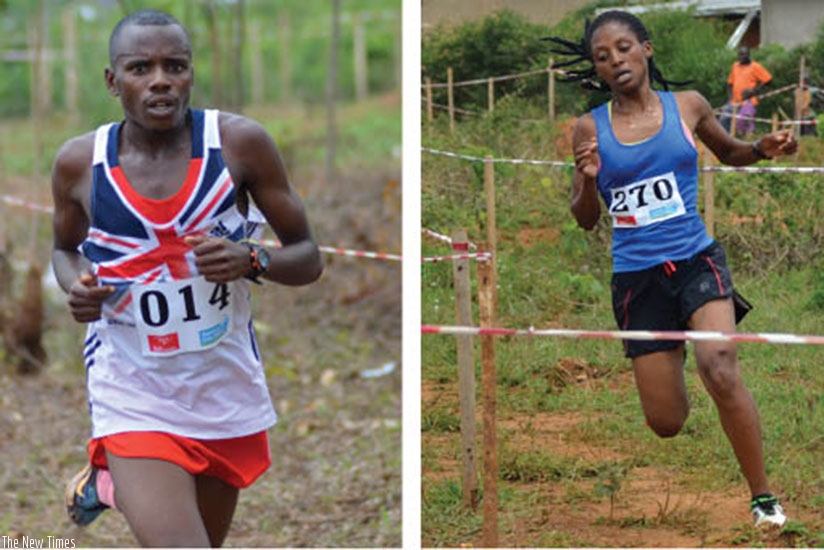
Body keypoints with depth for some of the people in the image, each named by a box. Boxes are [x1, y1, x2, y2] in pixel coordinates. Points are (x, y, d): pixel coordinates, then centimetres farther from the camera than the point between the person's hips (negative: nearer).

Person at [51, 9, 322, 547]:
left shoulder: (240, 143, -9)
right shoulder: (80, 162, -6)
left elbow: (308, 258, -1)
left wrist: (251, 260, -22)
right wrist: (76, 285, -8)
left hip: (227, 388, 2)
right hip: (133, 397, -2)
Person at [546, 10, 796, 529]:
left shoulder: (688, 106, 0)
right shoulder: (590, 129, -1)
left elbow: (729, 152, 20)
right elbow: (586, 220, 5)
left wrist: (763, 149, -2)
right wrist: (589, 179, -16)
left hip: (696, 261, -1)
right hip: (636, 278, 1)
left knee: (721, 373, -28)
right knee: (666, 423, 4)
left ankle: (764, 500, -15)